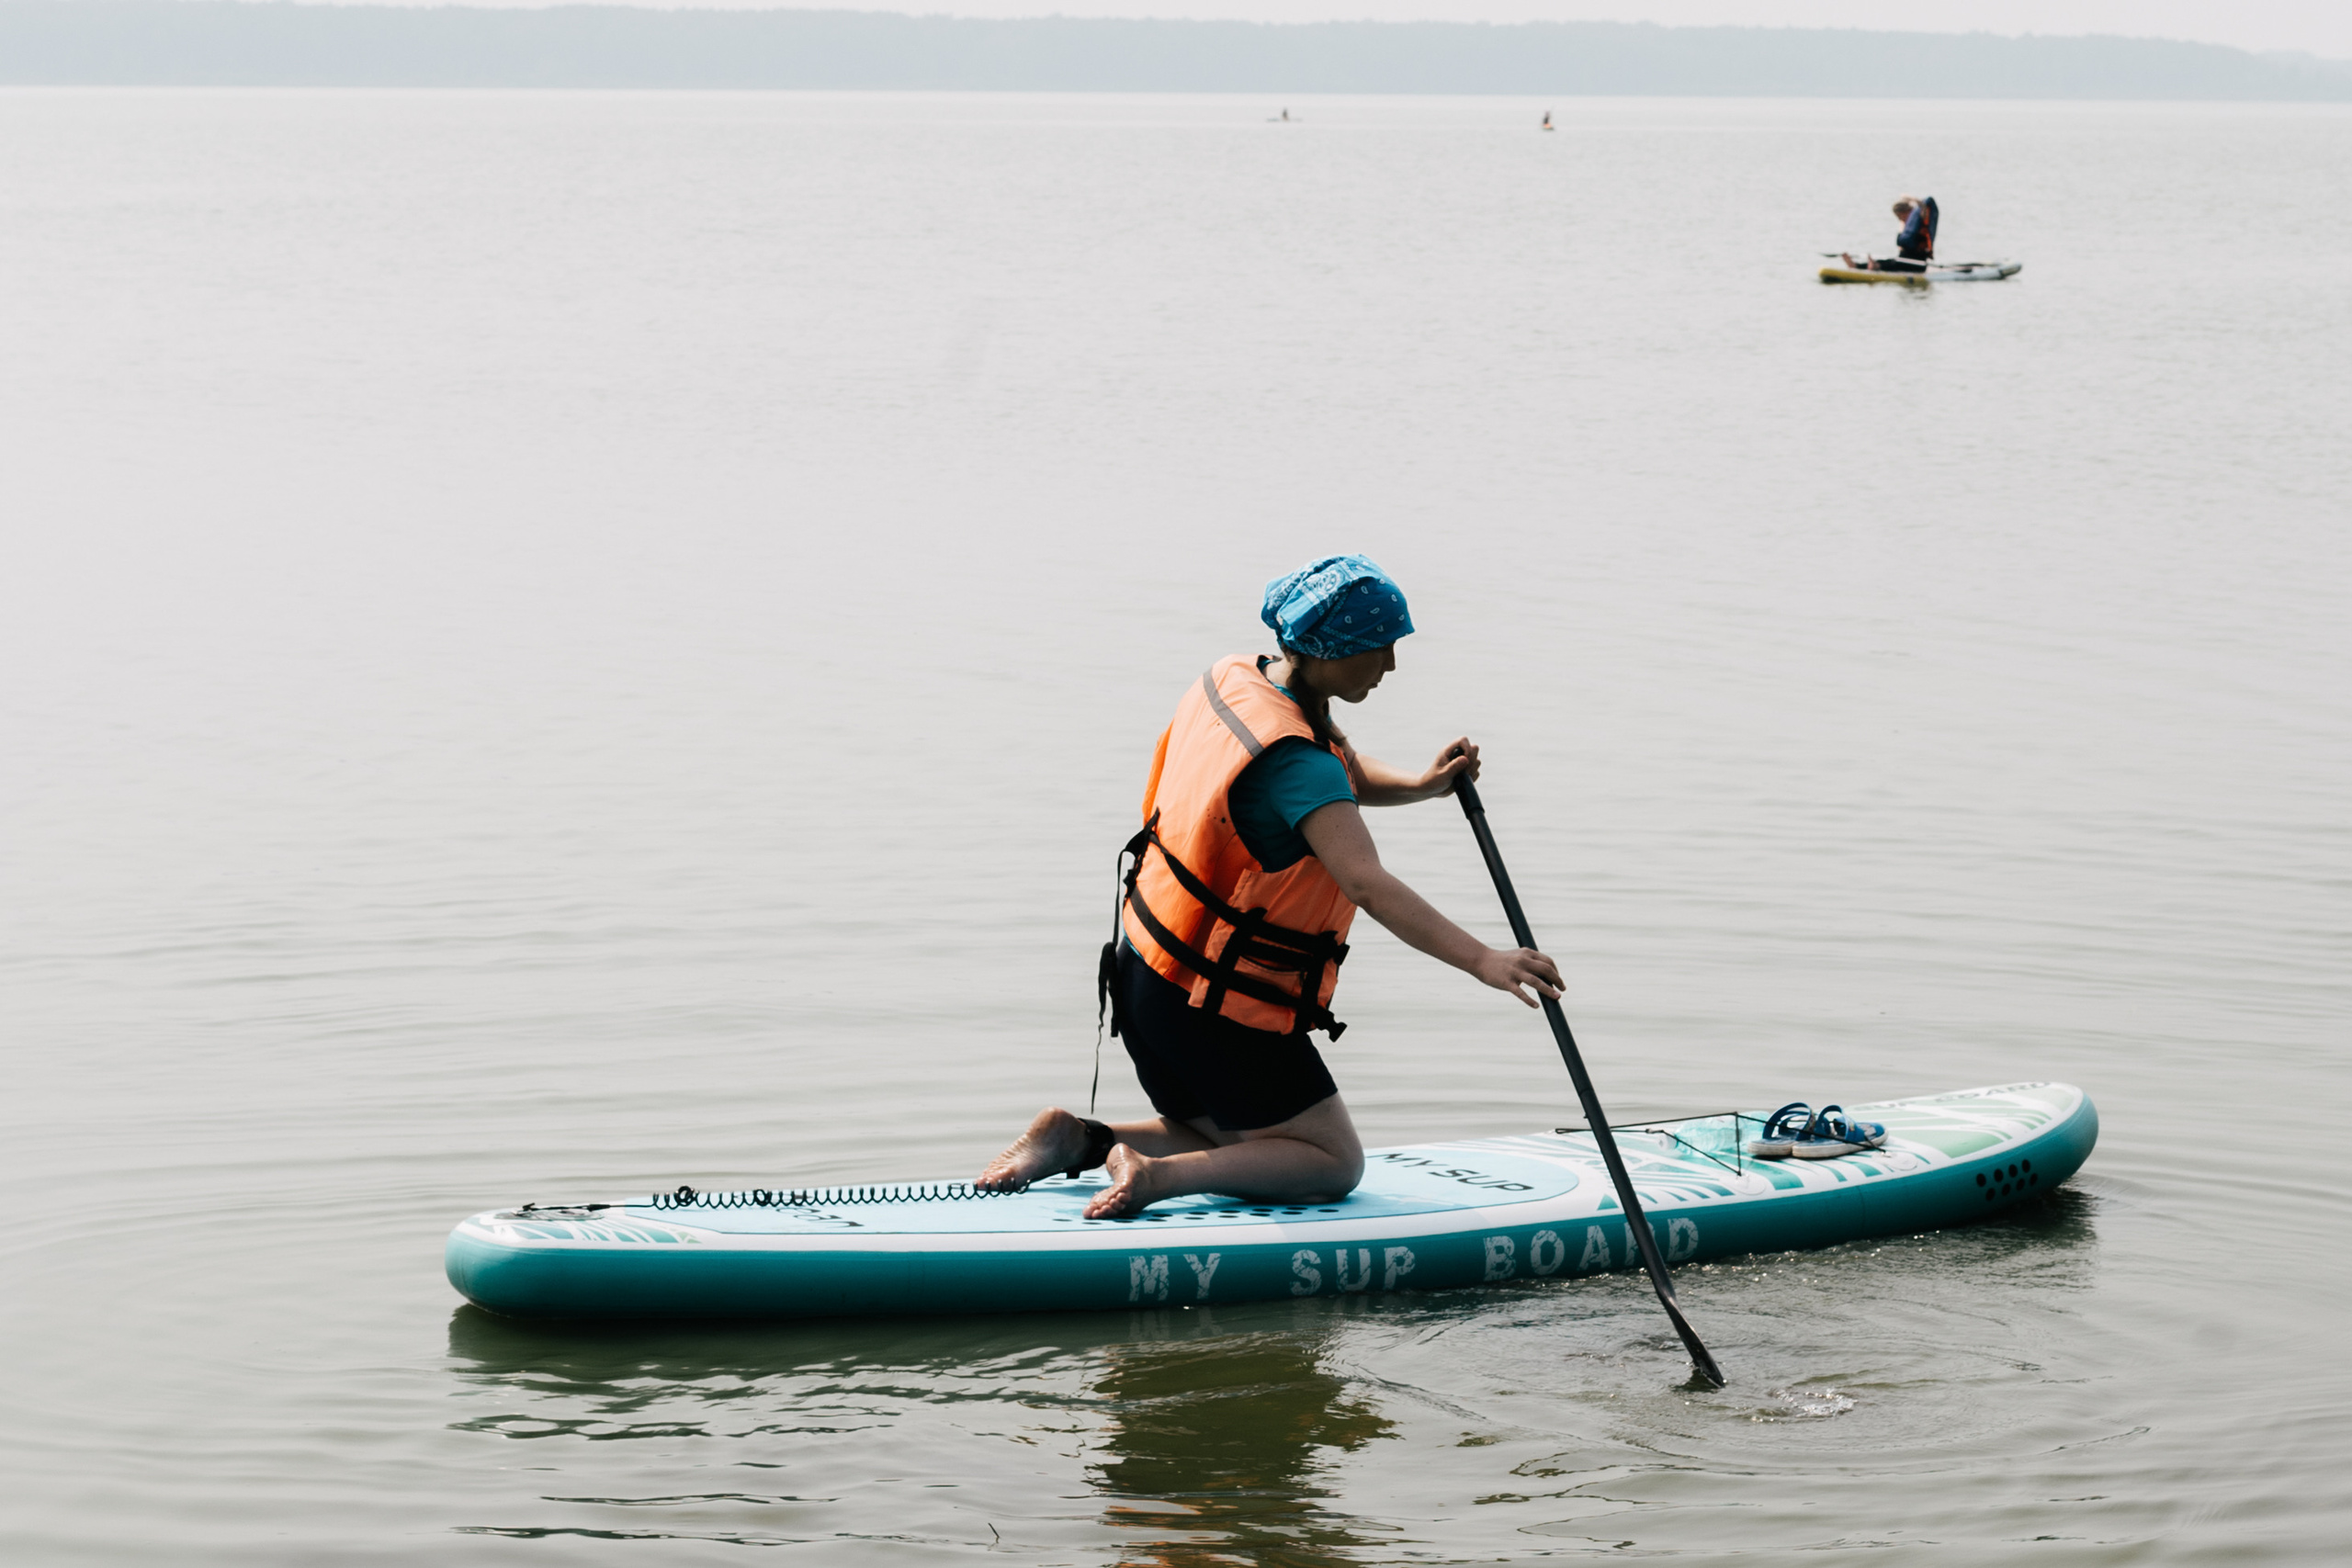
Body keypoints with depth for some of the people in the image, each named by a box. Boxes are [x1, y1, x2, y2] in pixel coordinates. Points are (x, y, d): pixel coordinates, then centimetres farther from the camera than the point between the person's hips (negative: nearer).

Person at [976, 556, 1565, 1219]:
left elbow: (1349, 773, 13)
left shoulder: (1235, 679, 1)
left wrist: (1422, 784, -7)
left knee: (1220, 1145, 27)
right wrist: (1485, 961, -45)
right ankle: (1159, 1176, -12)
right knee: (1335, 1164, 6)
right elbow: (1369, 885, -38)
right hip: (1222, 1012, -9)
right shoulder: (1292, 761, -26)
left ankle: (1075, 1137, 9)